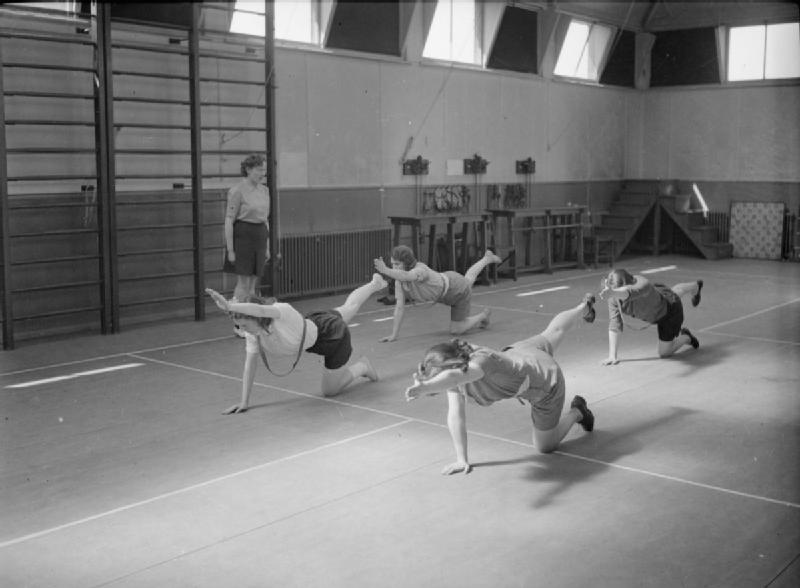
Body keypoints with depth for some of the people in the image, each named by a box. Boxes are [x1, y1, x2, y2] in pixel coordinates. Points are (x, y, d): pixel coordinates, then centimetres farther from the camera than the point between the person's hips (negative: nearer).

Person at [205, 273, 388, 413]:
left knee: (330, 390, 3)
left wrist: (229, 306, -79)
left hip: (332, 332, -7)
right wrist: (244, 402, -25)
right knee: (348, 308, 36)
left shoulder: (282, 312, -44)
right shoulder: (252, 335, -23)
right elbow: (249, 366, -20)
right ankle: (375, 283, 64)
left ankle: (362, 367, 28)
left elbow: (260, 310, -66)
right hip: (315, 322, 7)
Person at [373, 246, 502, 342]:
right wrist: (394, 335, -28)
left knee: (456, 331, 3)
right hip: (445, 282, 7)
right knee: (469, 280, 39)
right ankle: (487, 259, 67)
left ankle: (483, 314, 29)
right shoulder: (399, 279, -24)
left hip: (458, 289, -6)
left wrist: (385, 270, -82)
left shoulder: (420, 270, -44)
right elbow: (399, 307, -24)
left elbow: (406, 276, -69)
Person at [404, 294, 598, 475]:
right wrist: (462, 459, -31)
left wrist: (424, 387, -90)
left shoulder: (482, 360, -49)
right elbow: (456, 416, -26)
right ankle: (584, 307, 67)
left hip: (546, 381, -6)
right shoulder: (453, 368, -28)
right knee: (552, 332, 37)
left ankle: (576, 412, 33)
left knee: (545, 446, 10)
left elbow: (455, 376, -72)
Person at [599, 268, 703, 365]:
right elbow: (615, 324, -32)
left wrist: (612, 292, -96)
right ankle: (696, 287, 74)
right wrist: (612, 356, -39)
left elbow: (631, 292, -73)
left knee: (664, 353, 1)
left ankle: (686, 337, 29)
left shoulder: (643, 285, -49)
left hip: (669, 309, -6)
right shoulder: (614, 296, -33)